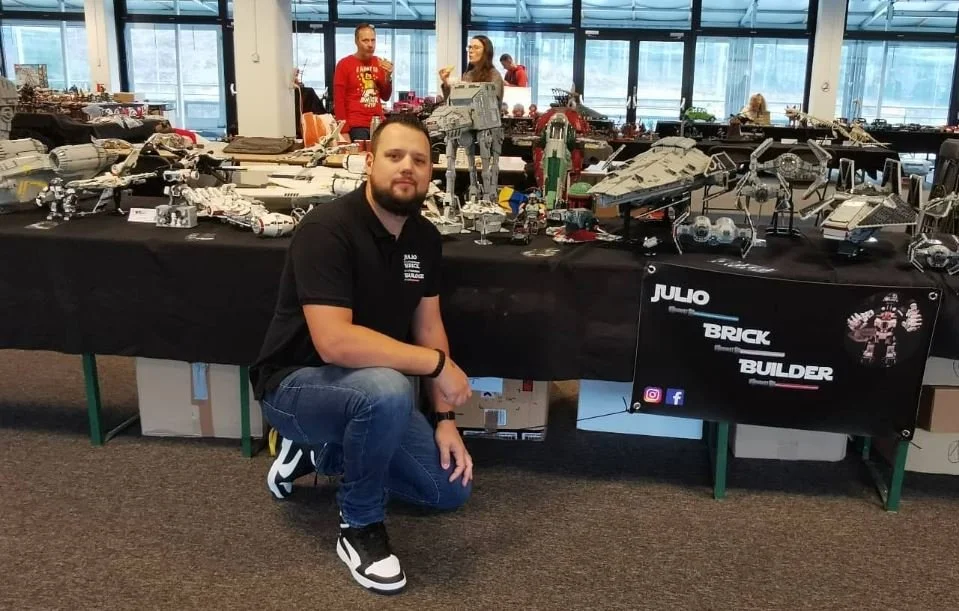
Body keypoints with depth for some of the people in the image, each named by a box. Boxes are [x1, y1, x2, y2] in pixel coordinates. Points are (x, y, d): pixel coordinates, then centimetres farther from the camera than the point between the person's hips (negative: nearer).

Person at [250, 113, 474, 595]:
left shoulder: (424, 237, -2)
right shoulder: (328, 229, -26)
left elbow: (428, 325, 4)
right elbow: (335, 342, -36)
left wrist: (444, 419, -3)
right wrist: (438, 363, -29)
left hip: (369, 391, 8)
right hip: (296, 384, -7)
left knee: (452, 489, 5)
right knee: (388, 390, -39)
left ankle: (318, 452, 19)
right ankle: (359, 526, -12)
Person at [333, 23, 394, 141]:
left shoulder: (379, 63, 11)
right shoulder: (344, 64, -2)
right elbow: (338, 100, -5)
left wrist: (388, 76, -3)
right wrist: (344, 131, -12)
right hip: (355, 127, -4)